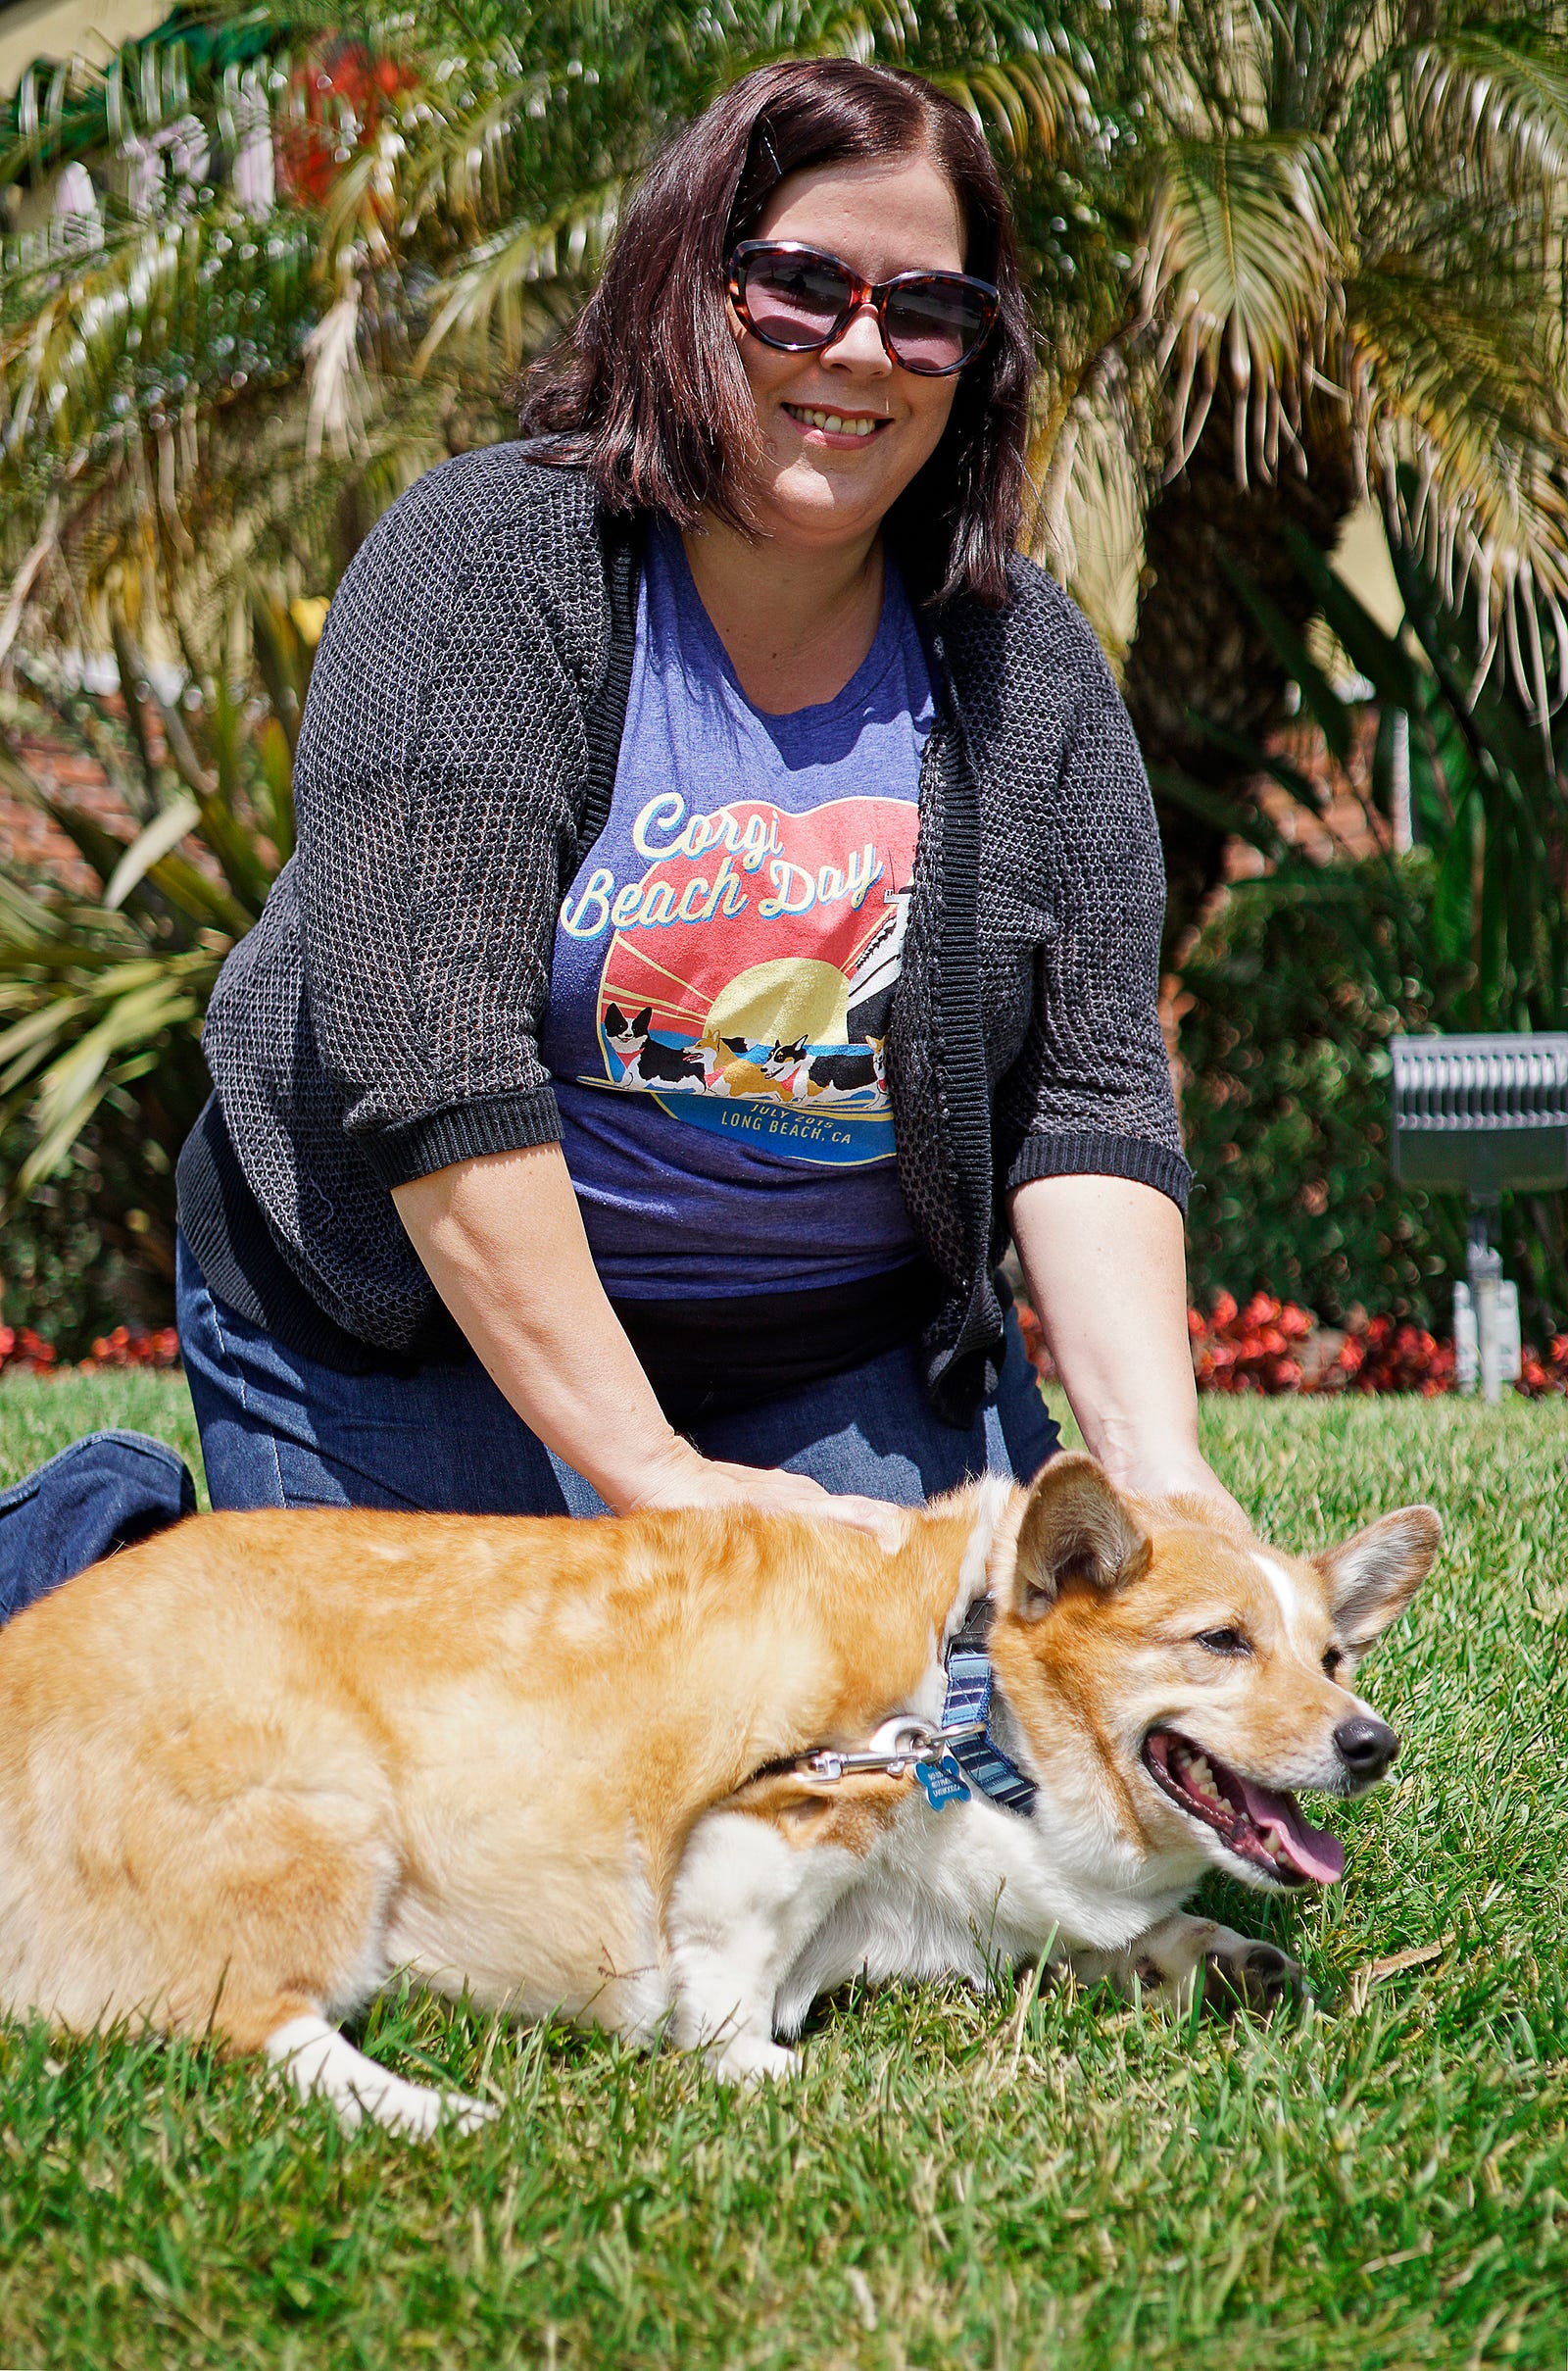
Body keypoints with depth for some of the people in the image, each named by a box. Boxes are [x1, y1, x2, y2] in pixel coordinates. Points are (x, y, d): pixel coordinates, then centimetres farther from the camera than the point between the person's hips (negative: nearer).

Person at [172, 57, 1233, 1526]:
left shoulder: (1030, 672, -4)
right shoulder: (489, 563, -17)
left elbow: (1090, 1097, -7)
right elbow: (424, 1042, -25)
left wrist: (1155, 1465, -23)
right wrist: (649, 1471, -29)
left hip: (852, 1349, 4)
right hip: (417, 1317, -3)